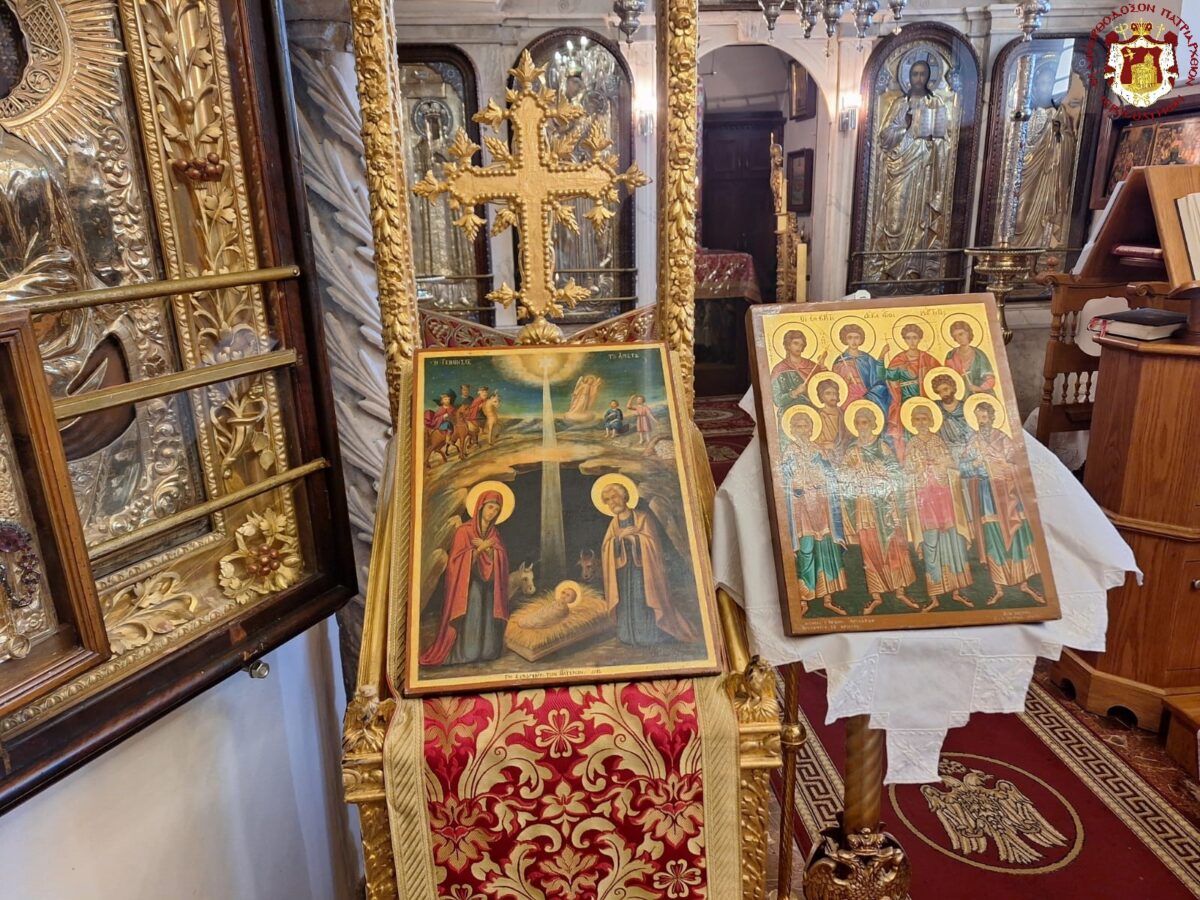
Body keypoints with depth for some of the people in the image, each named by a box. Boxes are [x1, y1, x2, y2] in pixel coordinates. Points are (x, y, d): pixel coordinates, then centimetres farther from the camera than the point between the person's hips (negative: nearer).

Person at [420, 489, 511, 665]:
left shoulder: (495, 533, 10)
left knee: (488, 627, 3)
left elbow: (500, 561, 1)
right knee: (468, 625, -10)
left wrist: (486, 548, -13)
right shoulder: (464, 531, -6)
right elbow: (459, 561, -13)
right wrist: (481, 548, -16)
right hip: (468, 588, -5)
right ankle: (461, 658, -1)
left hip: (489, 589, 5)